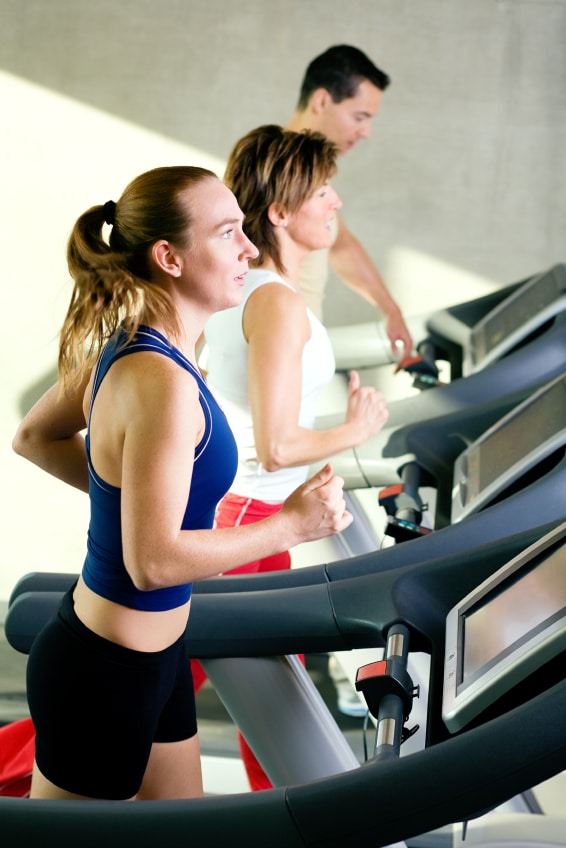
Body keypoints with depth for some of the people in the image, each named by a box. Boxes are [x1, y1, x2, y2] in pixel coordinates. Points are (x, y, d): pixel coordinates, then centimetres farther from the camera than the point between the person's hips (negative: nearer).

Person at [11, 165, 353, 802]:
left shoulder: (125, 347, 0)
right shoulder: (161, 382, -28)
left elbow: (34, 437, 15)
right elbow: (152, 560, -28)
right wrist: (291, 524, -20)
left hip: (148, 653, 10)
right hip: (103, 676, -10)